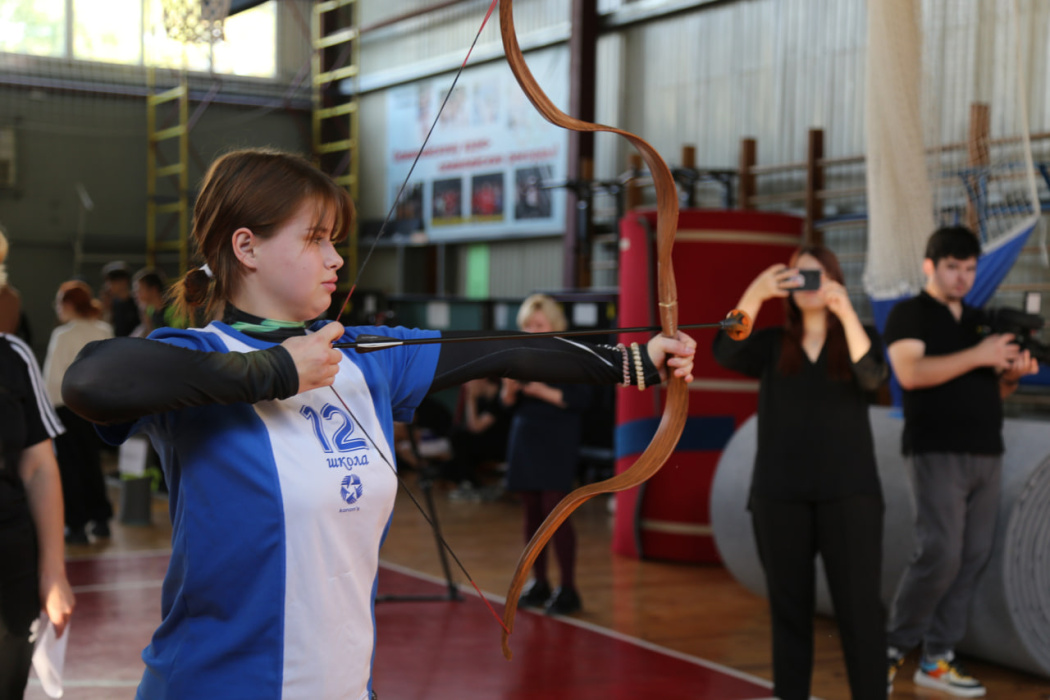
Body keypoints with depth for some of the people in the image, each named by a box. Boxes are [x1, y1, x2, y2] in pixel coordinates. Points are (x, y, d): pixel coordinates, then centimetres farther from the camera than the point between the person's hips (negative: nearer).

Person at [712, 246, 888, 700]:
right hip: (779, 493, 2)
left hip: (848, 491, -1)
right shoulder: (771, 345, 8)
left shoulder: (860, 337, 7)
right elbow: (726, 353, -11)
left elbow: (872, 376, -14)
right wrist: (754, 295, -23)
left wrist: (845, 310, -26)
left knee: (859, 605, -4)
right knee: (788, 605, 7)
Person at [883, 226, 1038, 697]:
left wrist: (1012, 374, 0)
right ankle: (894, 647, 3)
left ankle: (937, 658, 10)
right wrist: (977, 356, -19)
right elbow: (911, 372, -17)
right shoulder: (909, 315, 0)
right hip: (937, 450, -7)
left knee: (973, 557, 3)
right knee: (940, 555, -14)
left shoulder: (979, 320, 20)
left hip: (986, 453, 7)